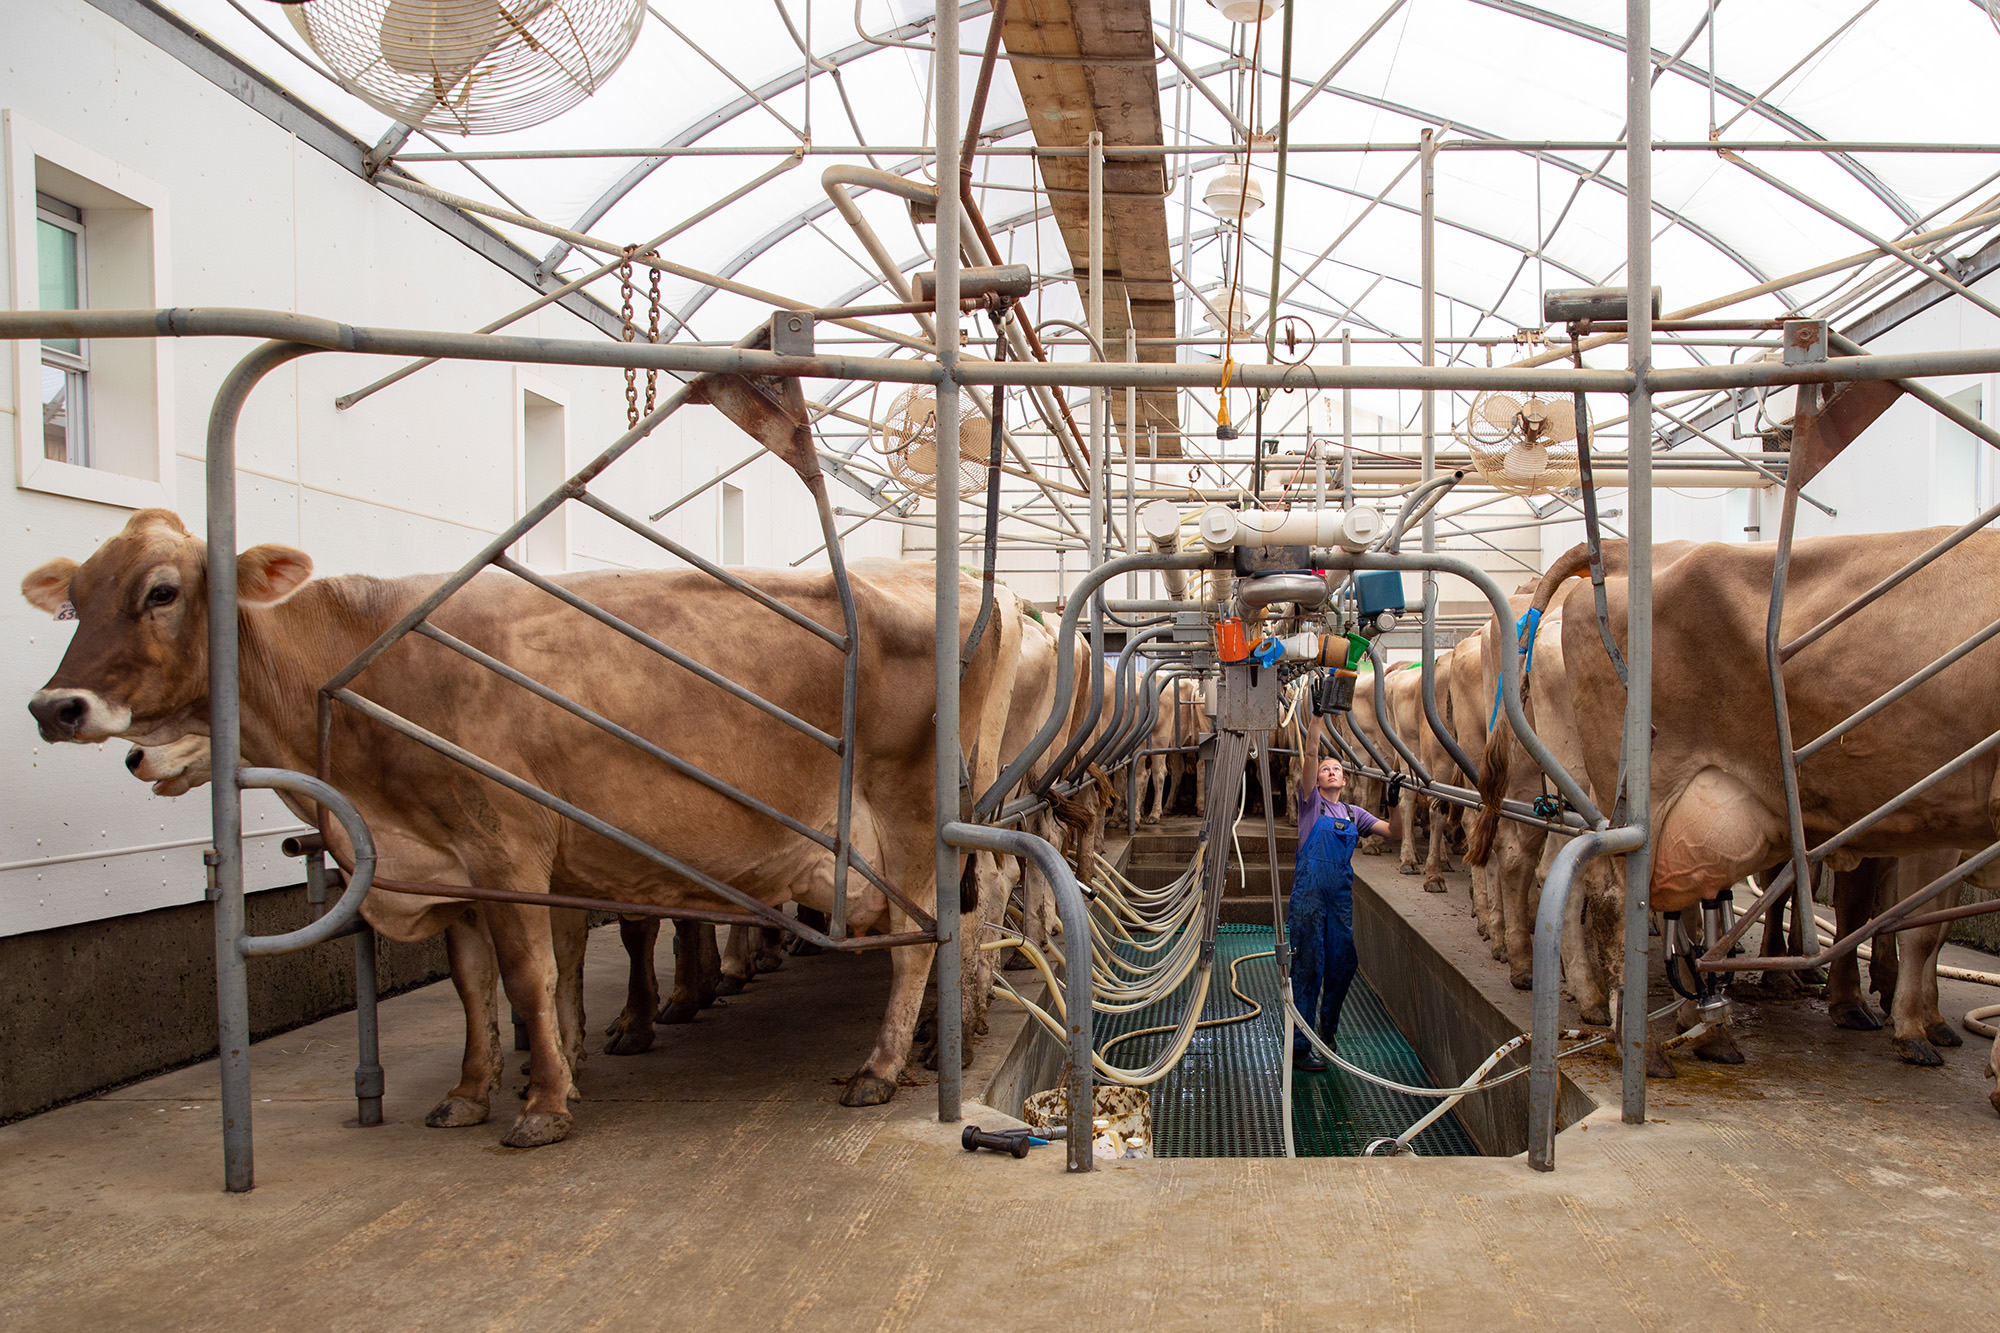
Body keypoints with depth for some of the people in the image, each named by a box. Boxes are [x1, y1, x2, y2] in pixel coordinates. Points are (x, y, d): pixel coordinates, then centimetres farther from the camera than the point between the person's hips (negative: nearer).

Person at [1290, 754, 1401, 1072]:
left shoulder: (1353, 813, 14)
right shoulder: (1311, 803, 2)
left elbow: (1395, 832, 10)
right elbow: (1308, 763, -13)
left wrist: (1393, 803, -6)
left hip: (1341, 896, 5)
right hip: (1310, 893, -5)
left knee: (1343, 964, 8)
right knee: (1308, 967, -4)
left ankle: (1327, 1031, 30)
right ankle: (1299, 1047, 3)